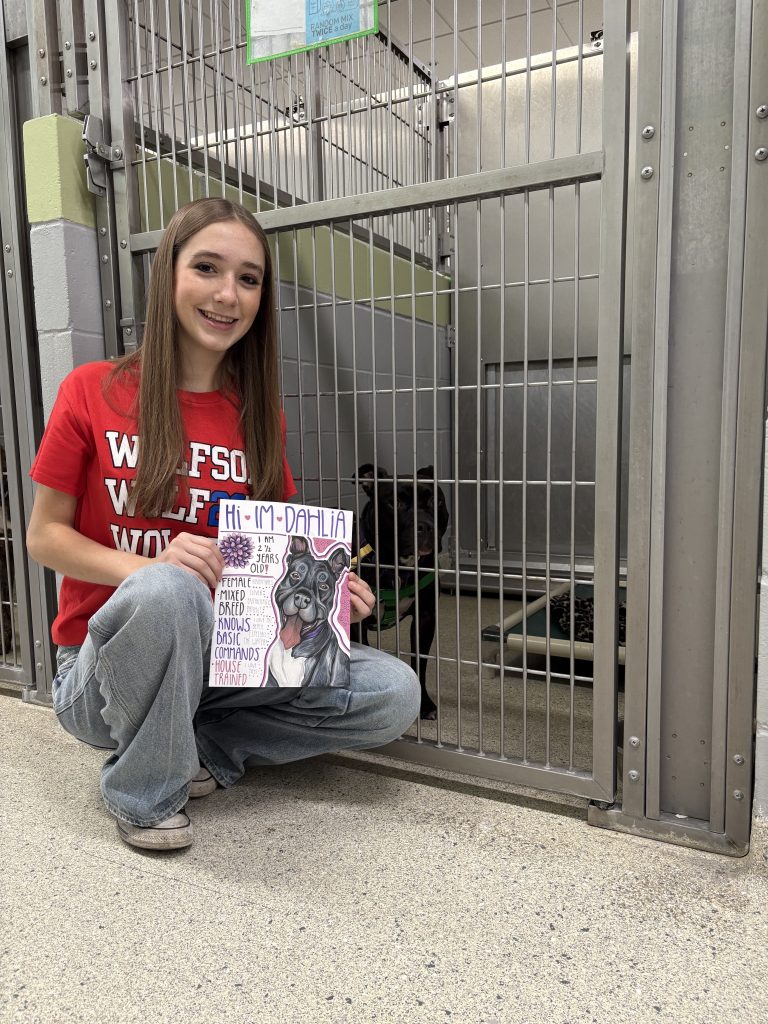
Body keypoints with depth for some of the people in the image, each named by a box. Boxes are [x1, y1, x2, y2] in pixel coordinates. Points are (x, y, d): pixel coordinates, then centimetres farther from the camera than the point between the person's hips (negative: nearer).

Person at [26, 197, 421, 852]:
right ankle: (143, 791, -10)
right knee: (165, 588, -39)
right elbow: (44, 536, -5)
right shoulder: (93, 392, -6)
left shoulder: (258, 415, 2)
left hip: (223, 649, 3)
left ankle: (198, 743, 0)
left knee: (395, 695, -12)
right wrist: (151, 566, -23)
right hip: (103, 664, -3)